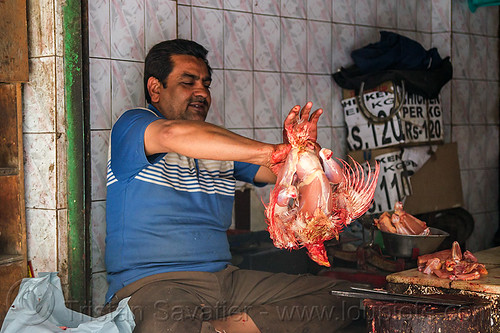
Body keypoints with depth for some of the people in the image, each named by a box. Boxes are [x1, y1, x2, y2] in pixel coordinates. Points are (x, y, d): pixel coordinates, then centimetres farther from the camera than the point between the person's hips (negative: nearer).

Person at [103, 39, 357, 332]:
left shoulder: (220, 144, 22)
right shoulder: (132, 126, -1)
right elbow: (173, 134, -24)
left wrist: (296, 151, -10)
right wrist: (270, 152, -27)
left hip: (224, 280, 8)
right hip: (151, 284, -8)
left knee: (336, 295, -8)